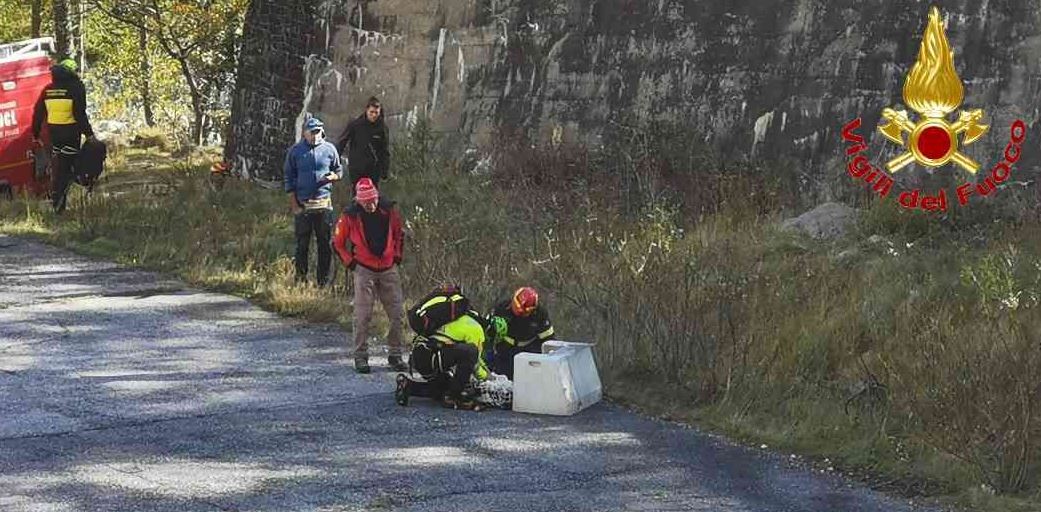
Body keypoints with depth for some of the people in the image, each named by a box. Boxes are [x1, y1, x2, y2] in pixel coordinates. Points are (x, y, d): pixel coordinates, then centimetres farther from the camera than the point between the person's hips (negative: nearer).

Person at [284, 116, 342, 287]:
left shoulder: (329, 149, 5)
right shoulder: (295, 151, 1)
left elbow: (339, 171, 16)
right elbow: (288, 177, 5)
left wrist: (333, 177, -9)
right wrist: (294, 204, -2)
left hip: (324, 203, 1)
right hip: (302, 205, -1)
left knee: (325, 243, 4)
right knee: (302, 244, 2)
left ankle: (323, 281, 12)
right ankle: (300, 279, 9)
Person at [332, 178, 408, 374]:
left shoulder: (389, 210, -2)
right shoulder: (350, 216, -9)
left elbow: (399, 234, 16)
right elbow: (337, 243, 4)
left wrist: (397, 256, 9)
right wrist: (350, 262, -2)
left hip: (389, 269, 3)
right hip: (364, 271, -3)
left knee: (397, 315, 3)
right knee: (362, 316, -6)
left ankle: (395, 355, 14)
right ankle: (360, 357, 2)